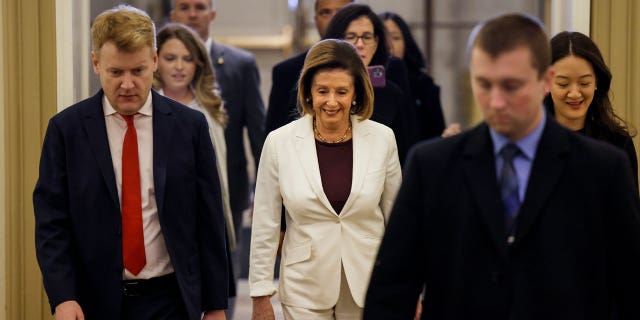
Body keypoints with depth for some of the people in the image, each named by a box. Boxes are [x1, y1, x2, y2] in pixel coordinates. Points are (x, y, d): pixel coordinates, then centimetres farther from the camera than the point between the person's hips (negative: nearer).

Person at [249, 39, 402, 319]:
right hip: (305, 290, -1)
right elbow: (265, 225, 1)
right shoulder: (280, 142, -5)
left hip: (369, 288, 1)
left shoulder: (382, 139, -2)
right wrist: (261, 296, 1)